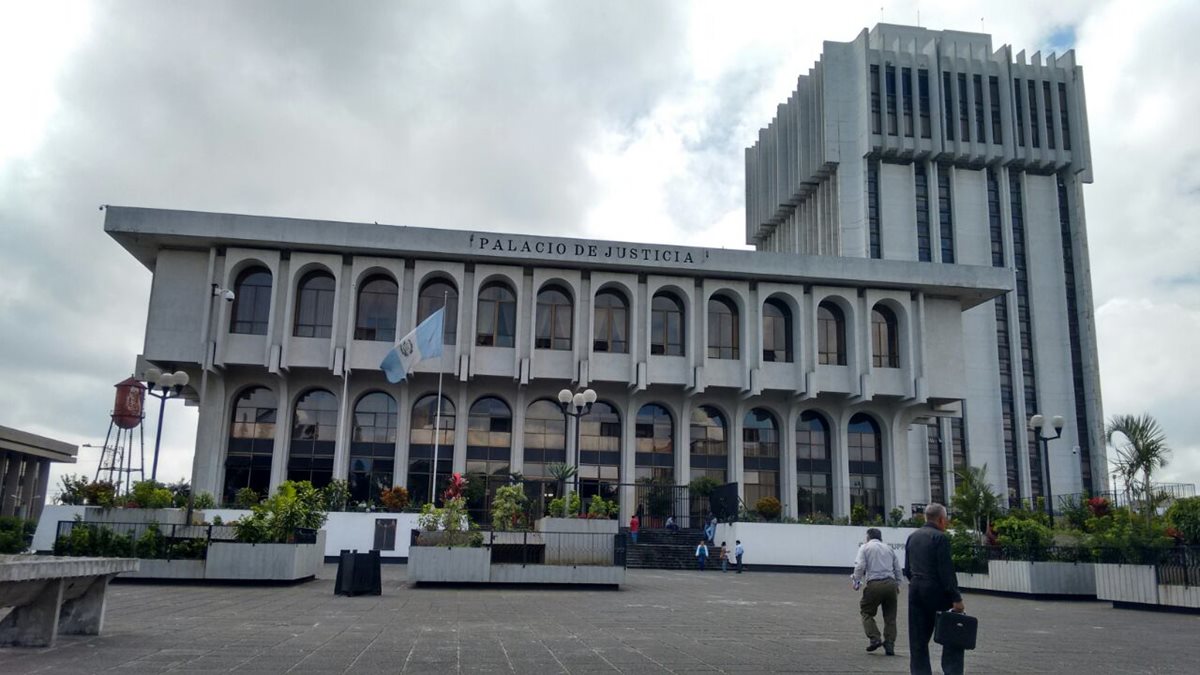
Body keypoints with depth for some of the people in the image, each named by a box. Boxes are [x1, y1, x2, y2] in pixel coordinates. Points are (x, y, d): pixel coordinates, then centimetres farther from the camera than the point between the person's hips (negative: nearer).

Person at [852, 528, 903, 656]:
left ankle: (875, 638, -4)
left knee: (866, 612, 10)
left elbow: (860, 566, -7)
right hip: (891, 583, 4)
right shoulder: (889, 548, 19)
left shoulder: (865, 547, 7)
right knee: (890, 616, 11)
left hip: (874, 584, -4)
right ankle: (889, 645, 6)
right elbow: (897, 569, 17)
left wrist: (856, 581, 4)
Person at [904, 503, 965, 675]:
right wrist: (956, 598, -15)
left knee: (918, 639, 9)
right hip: (936, 591, -7)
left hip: (915, 590, 7)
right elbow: (946, 571, -16)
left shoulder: (912, 537, 12)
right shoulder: (940, 537, -11)